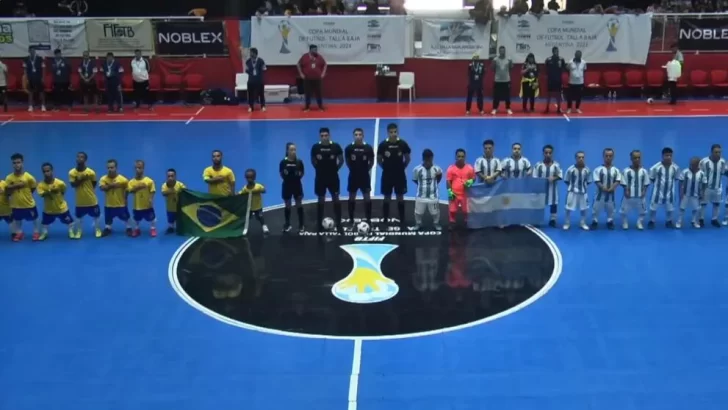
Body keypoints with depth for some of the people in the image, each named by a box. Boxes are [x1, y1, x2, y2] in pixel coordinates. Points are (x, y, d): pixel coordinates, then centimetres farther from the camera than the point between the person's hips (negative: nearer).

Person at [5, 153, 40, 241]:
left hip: (29, 203, -2)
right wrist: (15, 186, -22)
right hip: (16, 205, 2)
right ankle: (19, 233, 37)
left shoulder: (28, 177, -17)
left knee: (34, 219, 14)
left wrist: (26, 195, -4)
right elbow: (7, 192, -10)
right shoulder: (9, 178, -11)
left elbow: (33, 188, -2)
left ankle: (36, 232, 34)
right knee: (17, 220, 18)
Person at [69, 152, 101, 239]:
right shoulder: (72, 172, -8)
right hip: (80, 201, 1)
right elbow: (73, 185, -14)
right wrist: (81, 179, -23)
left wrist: (88, 190, -2)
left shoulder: (91, 172, -12)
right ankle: (78, 232, 27)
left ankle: (98, 230, 28)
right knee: (79, 217, 12)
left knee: (95, 216, 10)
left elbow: (94, 185, 0)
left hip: (92, 200, -1)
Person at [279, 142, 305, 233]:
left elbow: (302, 173, 4)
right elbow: (281, 174, 0)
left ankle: (301, 225, 15)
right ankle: (287, 224, 23)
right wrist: (284, 174, -20)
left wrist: (300, 174, -16)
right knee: (287, 205, 10)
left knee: (299, 205, 6)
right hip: (287, 185, 0)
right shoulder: (283, 162, -7)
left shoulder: (299, 162, -5)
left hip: (297, 185, 0)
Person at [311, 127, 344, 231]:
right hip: (320, 176, 1)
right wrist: (319, 169, 4)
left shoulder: (336, 146, -8)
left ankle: (338, 222, 10)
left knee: (335, 198, 3)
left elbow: (341, 160, 3)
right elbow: (313, 161, 9)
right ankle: (319, 222, 17)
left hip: (333, 176, -1)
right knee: (321, 199, 8)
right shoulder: (315, 147, -6)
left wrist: (336, 168, -2)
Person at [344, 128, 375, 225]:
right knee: (352, 198, 7)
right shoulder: (349, 148, -6)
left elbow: (372, 161, 5)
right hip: (353, 176, 1)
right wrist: (353, 169, 8)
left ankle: (368, 220, 11)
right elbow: (347, 161, 8)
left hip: (365, 176, -1)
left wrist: (366, 169, 2)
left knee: (367, 198, 2)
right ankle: (351, 220, 17)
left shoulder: (368, 148, -7)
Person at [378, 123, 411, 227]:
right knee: (387, 197, 7)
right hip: (387, 174, 0)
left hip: (400, 174, 0)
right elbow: (378, 159, 3)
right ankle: (385, 220, 16)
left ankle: (402, 220, 15)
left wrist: (402, 167, 2)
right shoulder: (383, 145, -10)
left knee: (400, 197, 7)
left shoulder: (403, 144, -8)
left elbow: (408, 158, 5)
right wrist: (386, 167, 2)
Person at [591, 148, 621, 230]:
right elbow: (597, 181, -11)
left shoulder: (616, 170, 0)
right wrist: (603, 188, -22)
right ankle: (595, 222, 15)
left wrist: (611, 188, -20)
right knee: (596, 208, 2)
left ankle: (610, 222, 25)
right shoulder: (598, 169, -7)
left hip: (611, 194, 2)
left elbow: (618, 181, -5)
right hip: (600, 193, -2)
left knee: (610, 209, 11)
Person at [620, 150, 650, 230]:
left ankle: (639, 223, 30)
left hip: (640, 196, 2)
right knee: (624, 211, 6)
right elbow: (624, 183, -6)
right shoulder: (626, 171, -9)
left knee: (642, 211, 13)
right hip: (629, 196, -2)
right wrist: (626, 191, -15)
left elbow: (646, 184, 1)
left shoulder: (644, 171, -4)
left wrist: (644, 192, -9)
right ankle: (625, 223, 25)